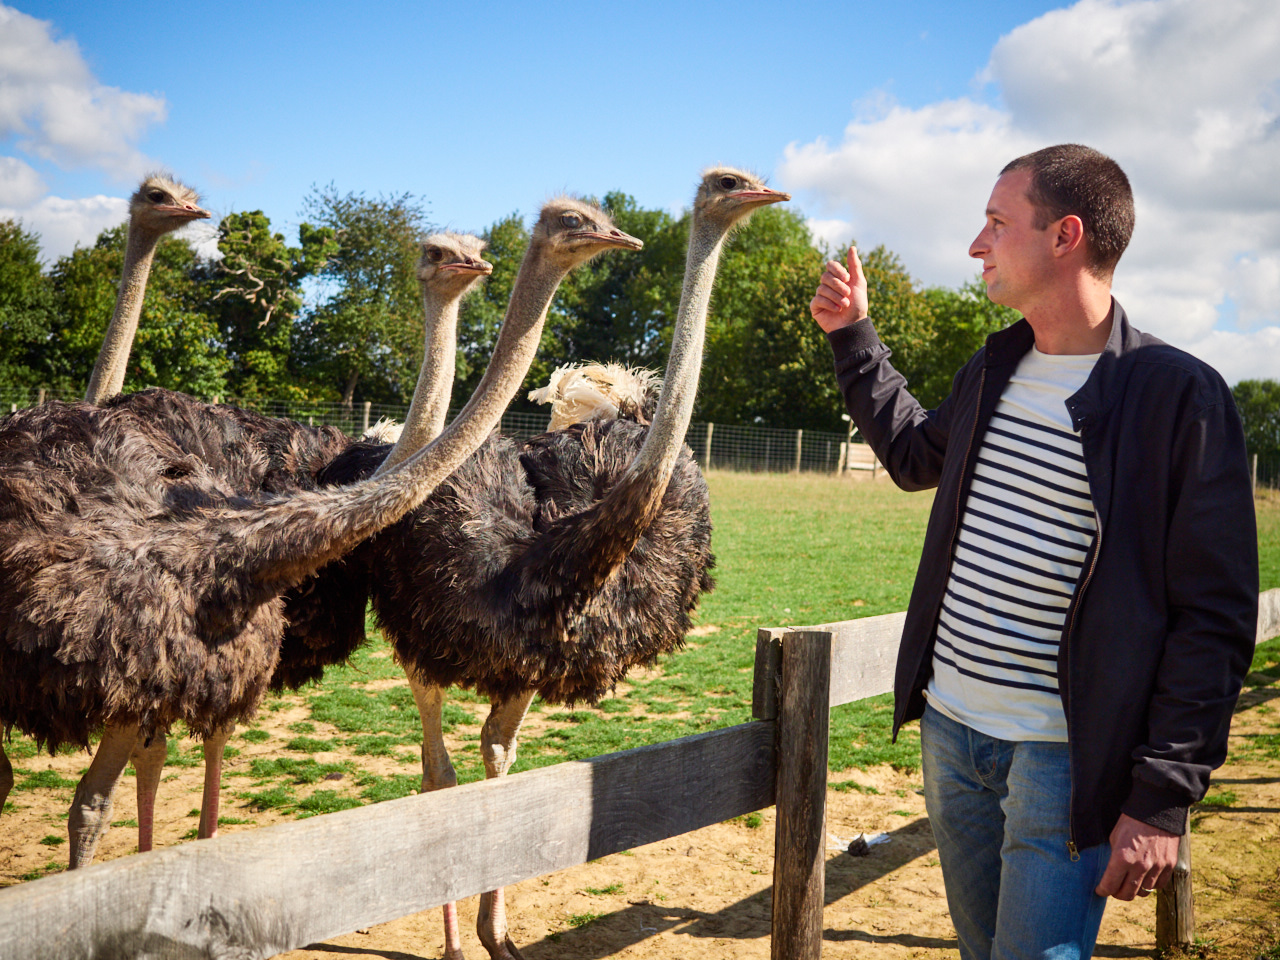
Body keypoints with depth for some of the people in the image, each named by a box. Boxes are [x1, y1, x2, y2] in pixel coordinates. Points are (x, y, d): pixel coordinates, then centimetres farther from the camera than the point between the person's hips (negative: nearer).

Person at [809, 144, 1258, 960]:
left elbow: (1214, 617, -14)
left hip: (1065, 759, -7)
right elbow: (915, 456, 30)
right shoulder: (991, 372, 8)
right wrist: (853, 336, 24)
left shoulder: (1179, 395, -13)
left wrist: (1165, 798, -17)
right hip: (950, 726, 7)